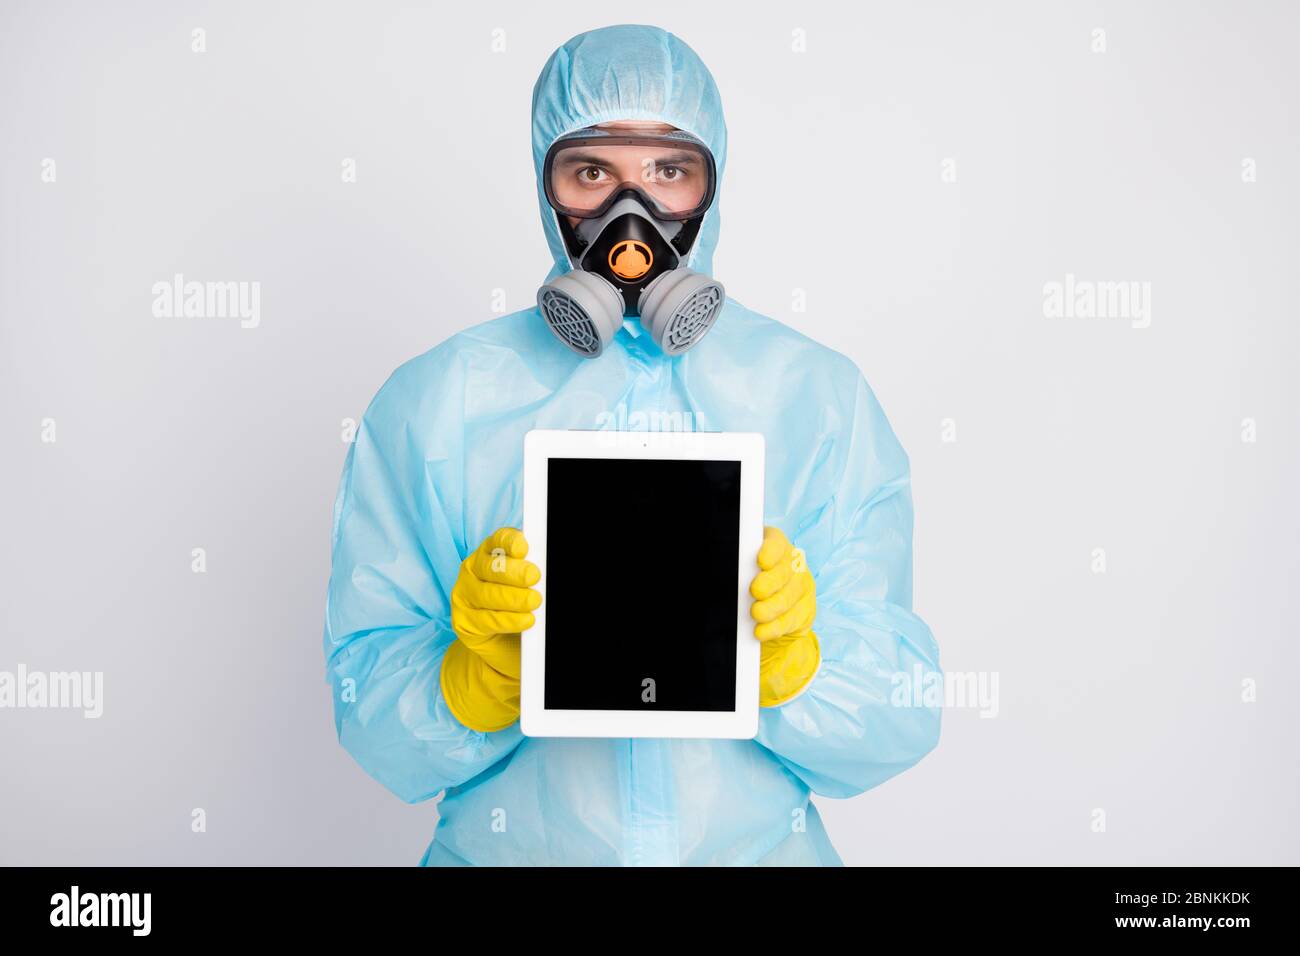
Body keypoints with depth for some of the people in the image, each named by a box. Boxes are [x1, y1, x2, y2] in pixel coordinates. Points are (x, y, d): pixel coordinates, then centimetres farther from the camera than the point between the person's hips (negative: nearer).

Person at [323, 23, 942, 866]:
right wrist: (479, 672, -19)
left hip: (763, 845, 1)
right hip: (509, 846, 0)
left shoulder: (825, 397, 1)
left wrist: (787, 658, -18)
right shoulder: (433, 401, 0)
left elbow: (898, 729, 0)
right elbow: (375, 730, -1)